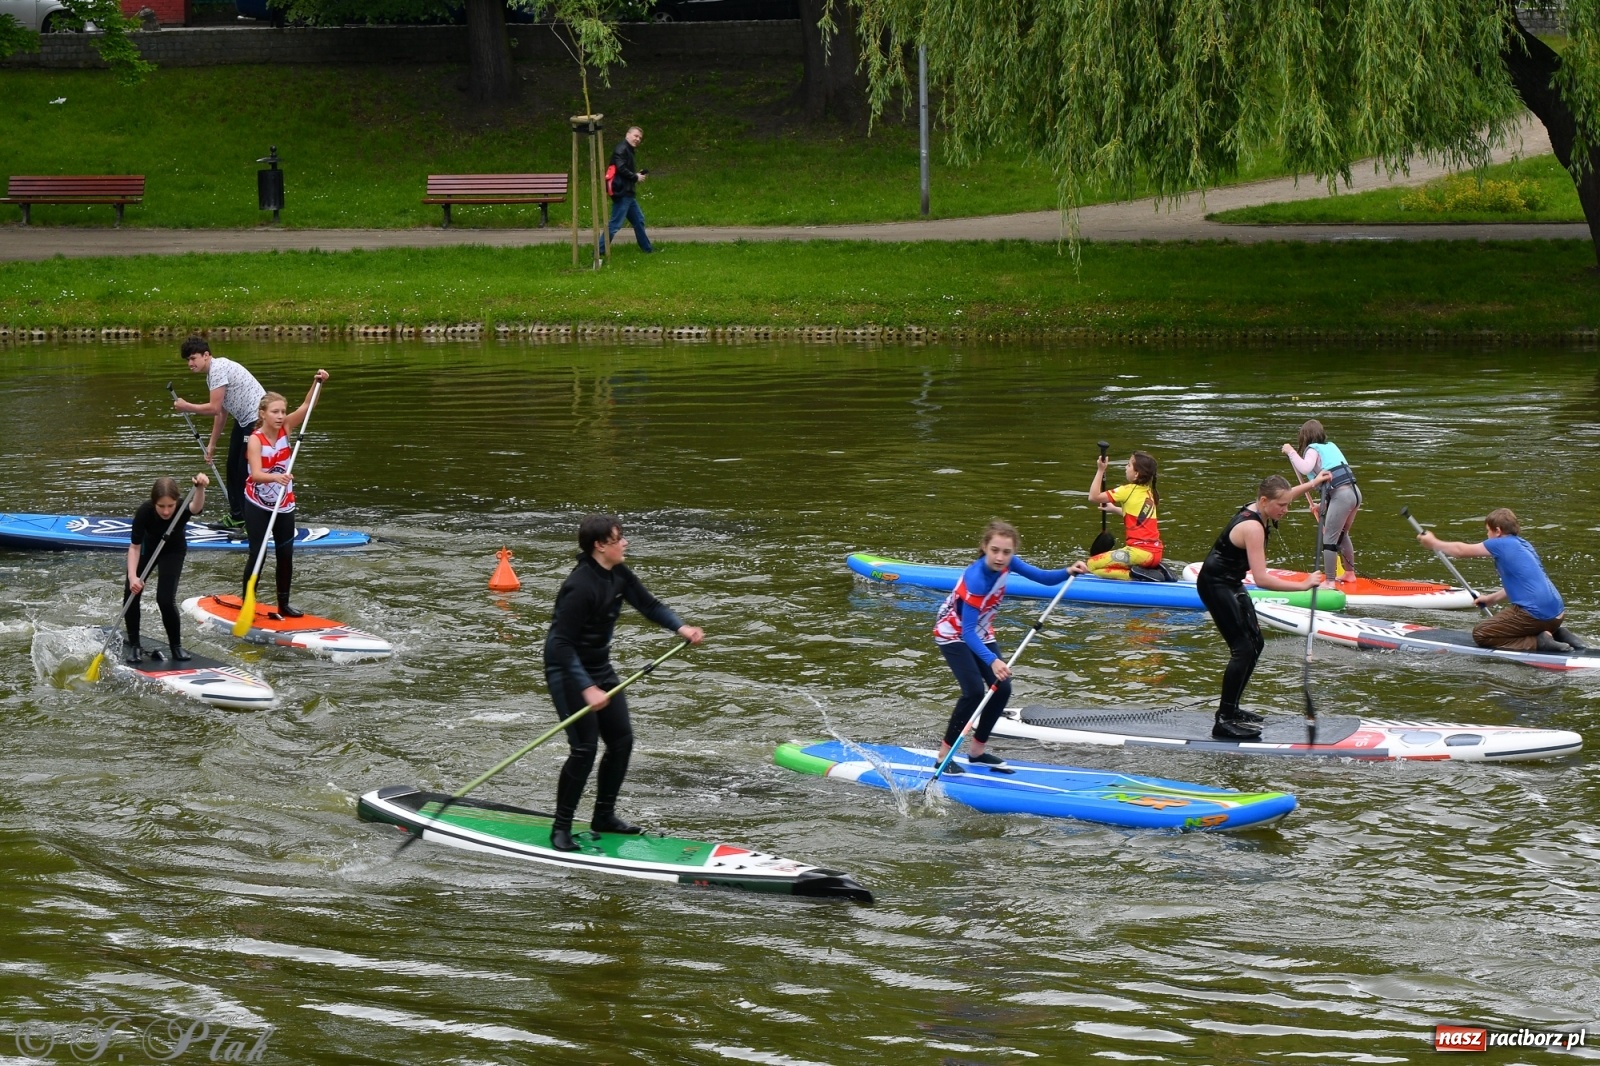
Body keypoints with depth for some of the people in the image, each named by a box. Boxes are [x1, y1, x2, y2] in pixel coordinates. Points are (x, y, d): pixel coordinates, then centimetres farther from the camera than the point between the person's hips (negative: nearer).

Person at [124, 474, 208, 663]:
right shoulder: (144, 512, -34)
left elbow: (196, 506, -60)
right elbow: (135, 547, -29)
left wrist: (200, 488, -81)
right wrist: (132, 576, -42)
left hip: (173, 552, -1)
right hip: (148, 548, 1)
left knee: (165, 599, -15)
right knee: (131, 594, -7)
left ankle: (176, 647, 8)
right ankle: (134, 646, 13)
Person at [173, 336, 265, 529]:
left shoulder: (218, 369, -19)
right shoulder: (212, 375, 13)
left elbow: (214, 408, -22)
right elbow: (221, 412, 19)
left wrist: (187, 407, -9)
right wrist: (212, 444, 20)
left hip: (256, 418, -11)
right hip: (243, 420, 11)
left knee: (247, 471, -9)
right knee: (233, 467, 16)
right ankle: (237, 517, 28)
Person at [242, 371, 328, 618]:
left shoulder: (285, 429, -4)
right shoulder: (255, 440, -20)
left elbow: (305, 406, -10)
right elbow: (256, 474, -33)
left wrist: (317, 383, -25)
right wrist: (275, 477, -53)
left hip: (284, 505, 5)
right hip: (258, 506, -5)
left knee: (286, 555, 9)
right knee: (257, 555, -4)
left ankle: (283, 604, 19)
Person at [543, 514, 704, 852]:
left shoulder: (618, 575, 0)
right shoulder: (580, 586, -27)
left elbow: (648, 604, 11)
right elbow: (562, 644, -27)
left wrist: (681, 628, -6)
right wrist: (587, 689, -30)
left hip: (599, 668, 9)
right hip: (568, 672, -9)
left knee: (622, 741, 9)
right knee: (584, 748, -14)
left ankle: (604, 817, 23)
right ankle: (561, 828, -4)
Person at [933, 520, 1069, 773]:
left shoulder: (1007, 563, -15)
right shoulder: (976, 579, -36)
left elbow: (1042, 577, -10)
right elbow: (967, 631, -37)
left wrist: (1068, 573, -30)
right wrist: (991, 661, -49)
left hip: (980, 633, 8)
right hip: (953, 633, -8)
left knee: (1002, 688, -2)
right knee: (974, 691, -20)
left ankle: (977, 751, 15)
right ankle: (944, 756, -10)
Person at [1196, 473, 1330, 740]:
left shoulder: (1255, 509, 1)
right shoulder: (1253, 527, -28)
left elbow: (1284, 497, 27)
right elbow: (1261, 579, -32)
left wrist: (1312, 484, 18)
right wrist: (1302, 585, -29)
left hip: (1230, 584, 11)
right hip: (1216, 586, -11)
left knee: (1255, 644, 14)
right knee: (1243, 648, -15)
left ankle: (1231, 709, 22)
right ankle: (1224, 721, -16)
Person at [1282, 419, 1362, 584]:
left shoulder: (1312, 450, -2)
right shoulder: (1331, 446, 21)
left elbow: (1305, 468, -23)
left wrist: (1291, 453, -9)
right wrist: (1324, 505, 26)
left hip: (1341, 495, -8)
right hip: (1355, 492, 8)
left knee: (1329, 540, -2)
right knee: (1342, 535, 28)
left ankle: (1330, 581, -2)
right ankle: (1350, 573, 41)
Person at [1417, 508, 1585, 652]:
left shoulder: (1502, 544, -5)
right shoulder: (1524, 546, 19)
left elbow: (1462, 551, 4)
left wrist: (1434, 543, 19)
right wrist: (1491, 598, 37)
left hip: (1535, 613, -9)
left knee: (1480, 634, 0)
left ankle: (1537, 642, -12)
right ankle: (1556, 633, 9)